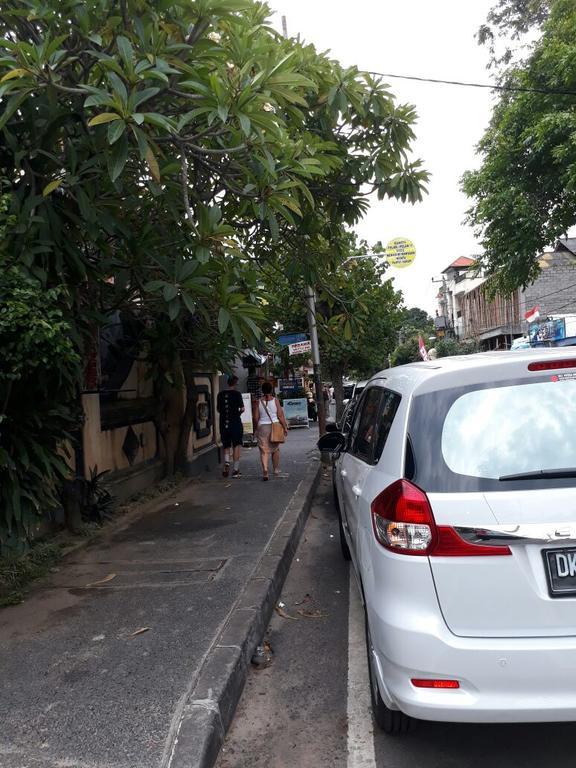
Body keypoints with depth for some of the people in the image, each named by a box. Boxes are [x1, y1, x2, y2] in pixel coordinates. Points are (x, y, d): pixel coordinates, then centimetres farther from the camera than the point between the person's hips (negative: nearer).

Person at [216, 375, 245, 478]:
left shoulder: (220, 394, 5)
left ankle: (226, 462, -11)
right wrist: (238, 413, 8)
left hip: (224, 424, 4)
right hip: (235, 423, -3)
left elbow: (218, 409, 12)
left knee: (226, 446, 14)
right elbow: (242, 409, -11)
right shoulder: (237, 394, -8)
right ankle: (236, 469, 5)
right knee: (236, 446, 4)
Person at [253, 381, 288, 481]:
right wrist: (285, 427, 1)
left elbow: (256, 418, -1)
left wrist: (256, 429, 12)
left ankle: (265, 470, -19)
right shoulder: (275, 400, -3)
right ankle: (276, 469, 29)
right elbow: (280, 415, -5)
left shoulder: (258, 402, -1)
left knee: (264, 450, -1)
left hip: (262, 427, 0)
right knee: (275, 449, 16)